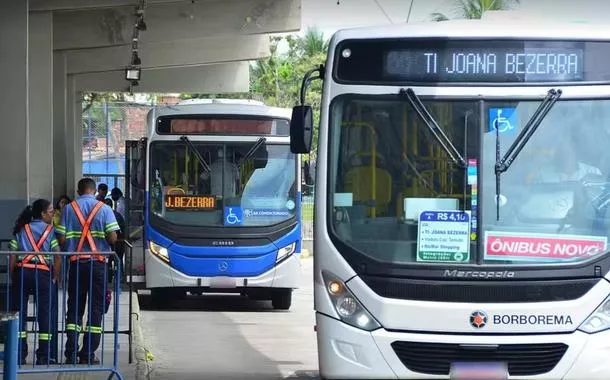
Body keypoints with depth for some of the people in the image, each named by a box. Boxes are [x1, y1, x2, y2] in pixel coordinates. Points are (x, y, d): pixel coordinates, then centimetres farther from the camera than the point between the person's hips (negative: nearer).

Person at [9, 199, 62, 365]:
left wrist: (13, 278, 9)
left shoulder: (21, 230, 14)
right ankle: (43, 356, 1)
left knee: (20, 312, 5)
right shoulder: (50, 230, 5)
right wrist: (54, 278, 5)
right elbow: (58, 257, -4)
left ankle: (19, 355, 3)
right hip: (43, 274, -3)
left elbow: (12, 257, 6)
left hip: (21, 272, 3)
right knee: (45, 314, 3)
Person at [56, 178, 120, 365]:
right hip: (97, 263, -2)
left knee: (74, 308, 9)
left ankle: (71, 353, 1)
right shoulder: (104, 209, -1)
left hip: (75, 263, 2)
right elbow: (112, 238, -8)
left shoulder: (69, 209, 3)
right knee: (96, 309, 4)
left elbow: (62, 240, -2)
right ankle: (88, 354, 0)